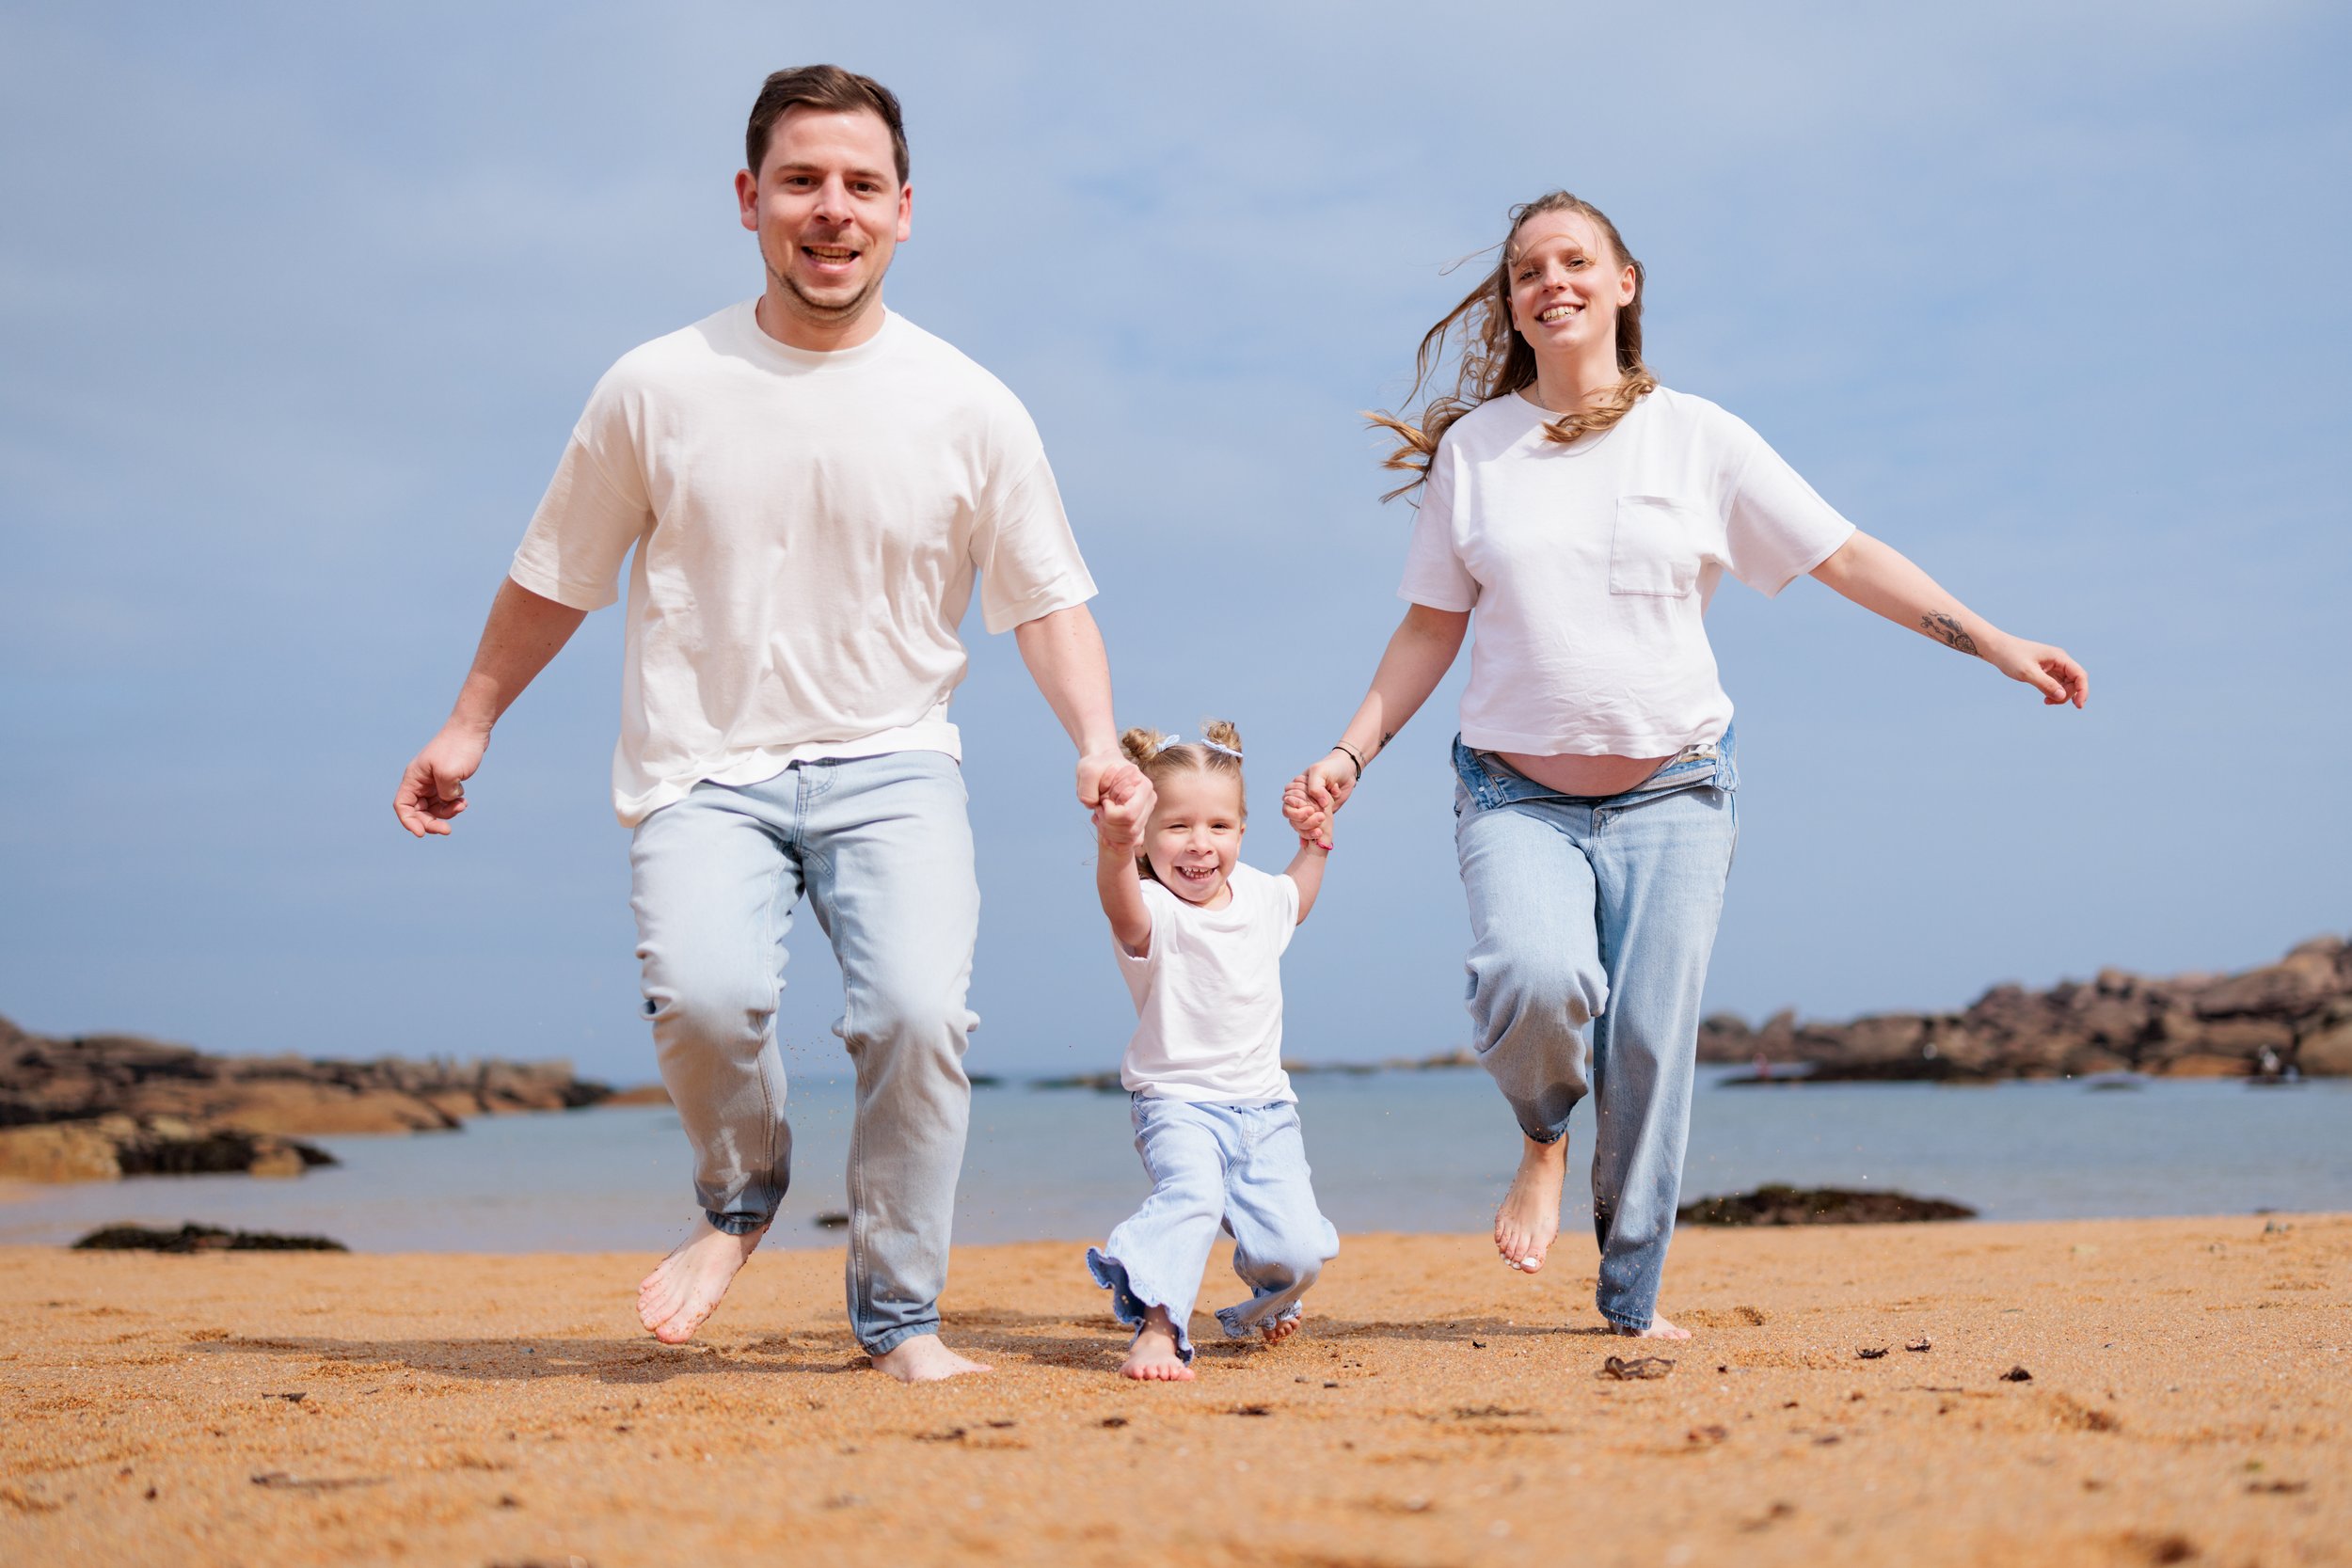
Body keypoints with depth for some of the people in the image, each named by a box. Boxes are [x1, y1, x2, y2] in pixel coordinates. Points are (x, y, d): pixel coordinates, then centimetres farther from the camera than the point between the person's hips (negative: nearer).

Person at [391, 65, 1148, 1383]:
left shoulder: (971, 409, 1)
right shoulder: (657, 391, 1)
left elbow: (1047, 599, 5)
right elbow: (555, 578, 13)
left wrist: (1100, 744, -10)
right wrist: (470, 725, 18)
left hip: (893, 762, 1)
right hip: (707, 767, 0)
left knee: (920, 1012, -21)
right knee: (704, 993, -27)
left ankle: (900, 1316, 1)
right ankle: (741, 1199, 8)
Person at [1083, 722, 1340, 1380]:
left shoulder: (1259, 895, 5)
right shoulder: (1154, 913, -17)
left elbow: (1295, 902, 34)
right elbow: (1122, 905, -45)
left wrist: (1314, 843, 22)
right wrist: (1115, 844, -65)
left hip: (1266, 1107, 5)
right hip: (1177, 1102, -5)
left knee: (1297, 1252, -5)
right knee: (1192, 1192, -36)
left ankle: (1268, 1304, 30)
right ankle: (1157, 1329, -29)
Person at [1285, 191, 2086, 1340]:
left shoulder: (1695, 436, 2)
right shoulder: (1471, 448, 5)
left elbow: (1845, 557, 2)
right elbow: (1432, 627, 11)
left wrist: (1994, 643, -3)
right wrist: (1350, 753, 4)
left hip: (1673, 791, 0)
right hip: (1517, 792, 0)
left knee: (1652, 1040, -6)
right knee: (1535, 979, -26)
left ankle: (1633, 1299, 11)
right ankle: (1543, 1136, 9)